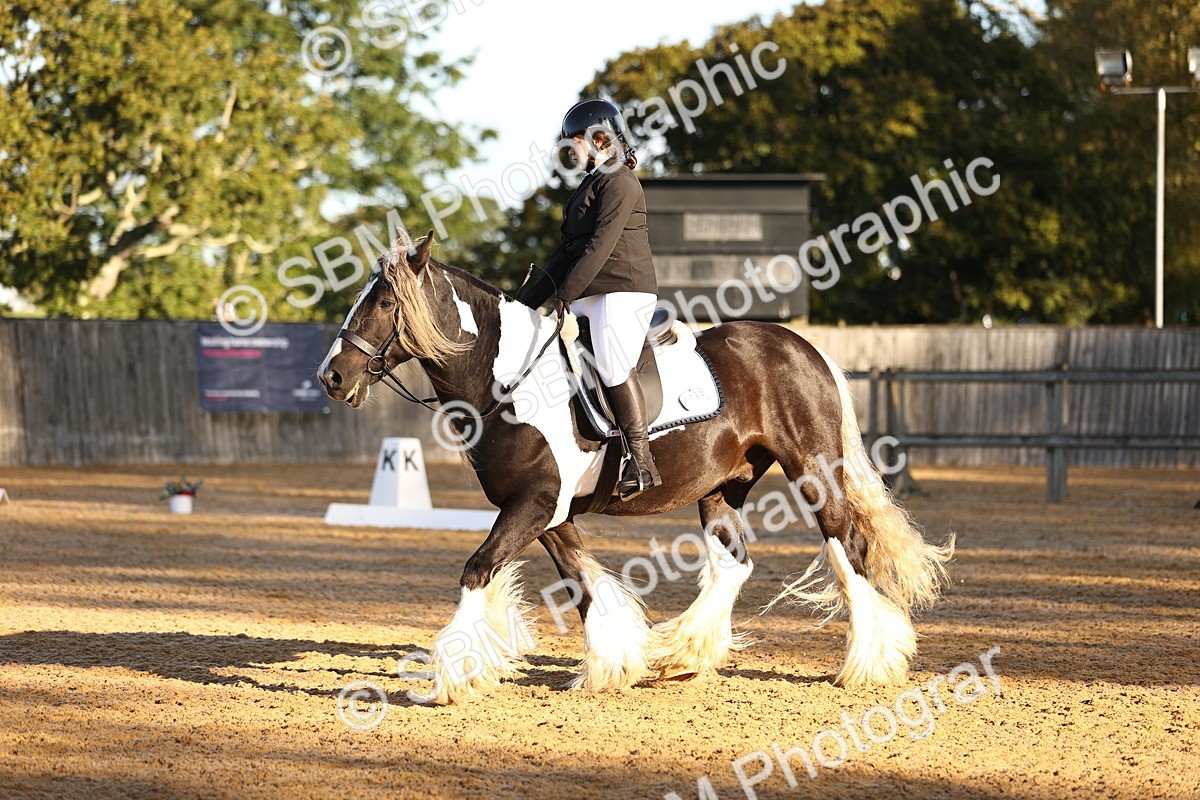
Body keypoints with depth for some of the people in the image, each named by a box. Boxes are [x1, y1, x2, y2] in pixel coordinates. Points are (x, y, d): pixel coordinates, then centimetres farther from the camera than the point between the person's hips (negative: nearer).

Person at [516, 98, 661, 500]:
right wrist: (527, 300, 19)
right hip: (590, 295, 11)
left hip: (623, 290, -11)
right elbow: (569, 249, 22)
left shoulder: (619, 183, -9)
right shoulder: (592, 183, 21)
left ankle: (642, 461, -19)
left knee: (613, 366, -21)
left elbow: (601, 245, -18)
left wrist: (566, 293, -18)